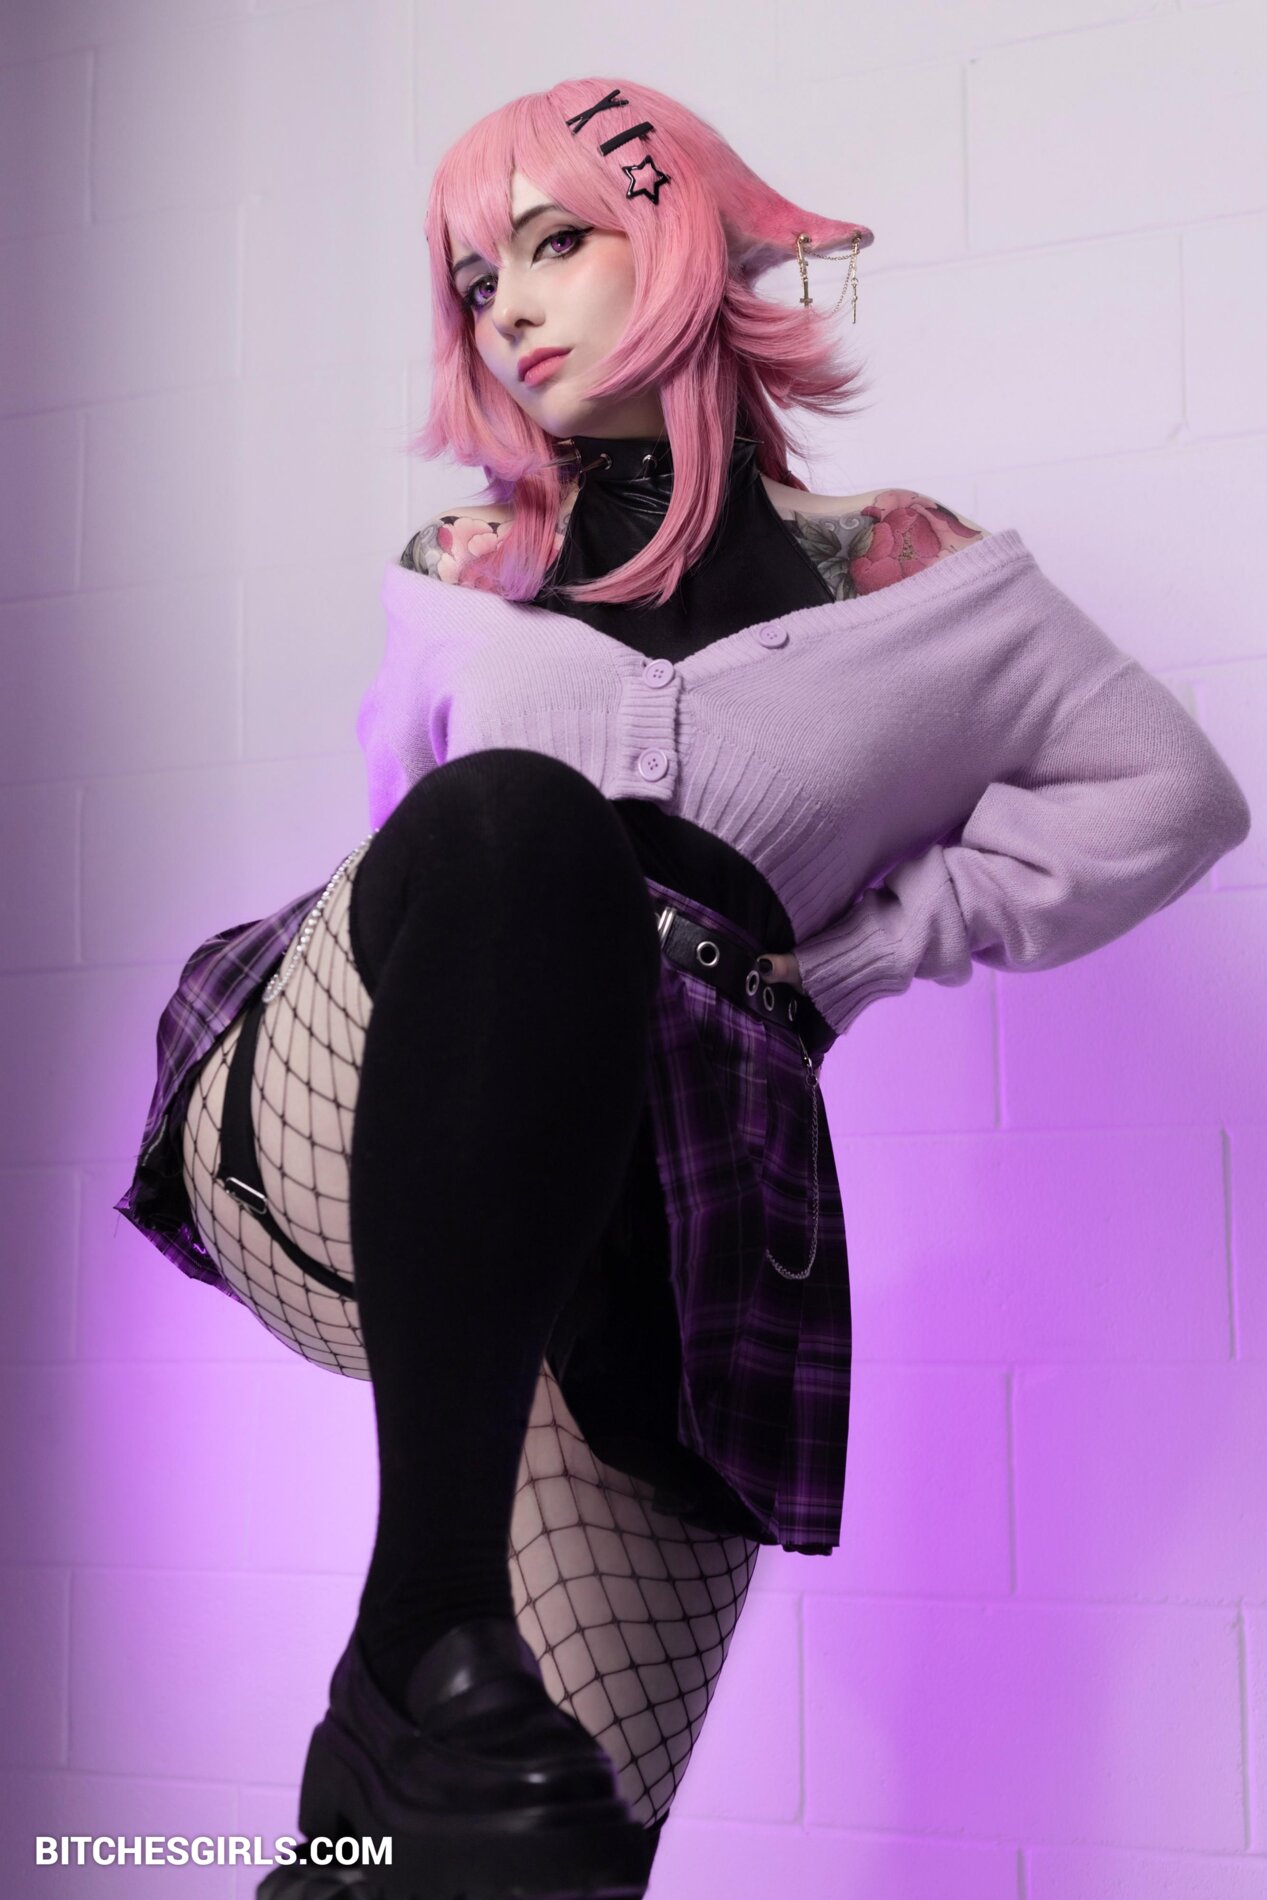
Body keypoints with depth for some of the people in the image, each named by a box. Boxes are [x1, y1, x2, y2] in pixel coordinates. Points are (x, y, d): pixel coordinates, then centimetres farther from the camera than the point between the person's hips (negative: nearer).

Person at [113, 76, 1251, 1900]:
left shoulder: (888, 569, 14)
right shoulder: (456, 575, 23)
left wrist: (864, 947, 5)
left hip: (642, 1225, 0)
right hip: (327, 1122, 1)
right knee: (514, 823, -35)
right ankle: (430, 1646, -39)